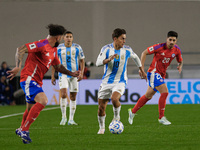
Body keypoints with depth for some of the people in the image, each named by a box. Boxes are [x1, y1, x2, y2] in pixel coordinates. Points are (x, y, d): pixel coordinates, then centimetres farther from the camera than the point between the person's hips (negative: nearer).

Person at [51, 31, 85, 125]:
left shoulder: (77, 48, 2)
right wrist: (52, 76, 3)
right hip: (63, 75, -2)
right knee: (63, 94, -20)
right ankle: (64, 117, -7)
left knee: (73, 97, 4)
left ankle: (71, 119, 11)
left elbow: (82, 61, 7)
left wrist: (81, 73, -6)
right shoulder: (58, 48, 0)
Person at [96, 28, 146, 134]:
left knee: (114, 98, -31)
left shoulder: (127, 50, -2)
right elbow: (98, 63, -19)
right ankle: (101, 127, 26)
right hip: (106, 82, 1)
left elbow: (135, 57, 19)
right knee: (101, 107, 2)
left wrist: (142, 71, 27)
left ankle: (116, 116, -2)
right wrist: (109, 59, -36)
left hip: (120, 81, -1)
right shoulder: (106, 49, -7)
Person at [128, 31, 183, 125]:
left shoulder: (177, 50, 0)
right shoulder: (160, 47, -17)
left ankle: (132, 111, 32)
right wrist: (141, 67, -13)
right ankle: (161, 118, -11)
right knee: (165, 92, -20)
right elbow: (144, 53, -8)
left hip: (161, 75, 7)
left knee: (148, 96, 16)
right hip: (154, 72, -7)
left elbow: (180, 61, 16)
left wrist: (180, 66, -9)